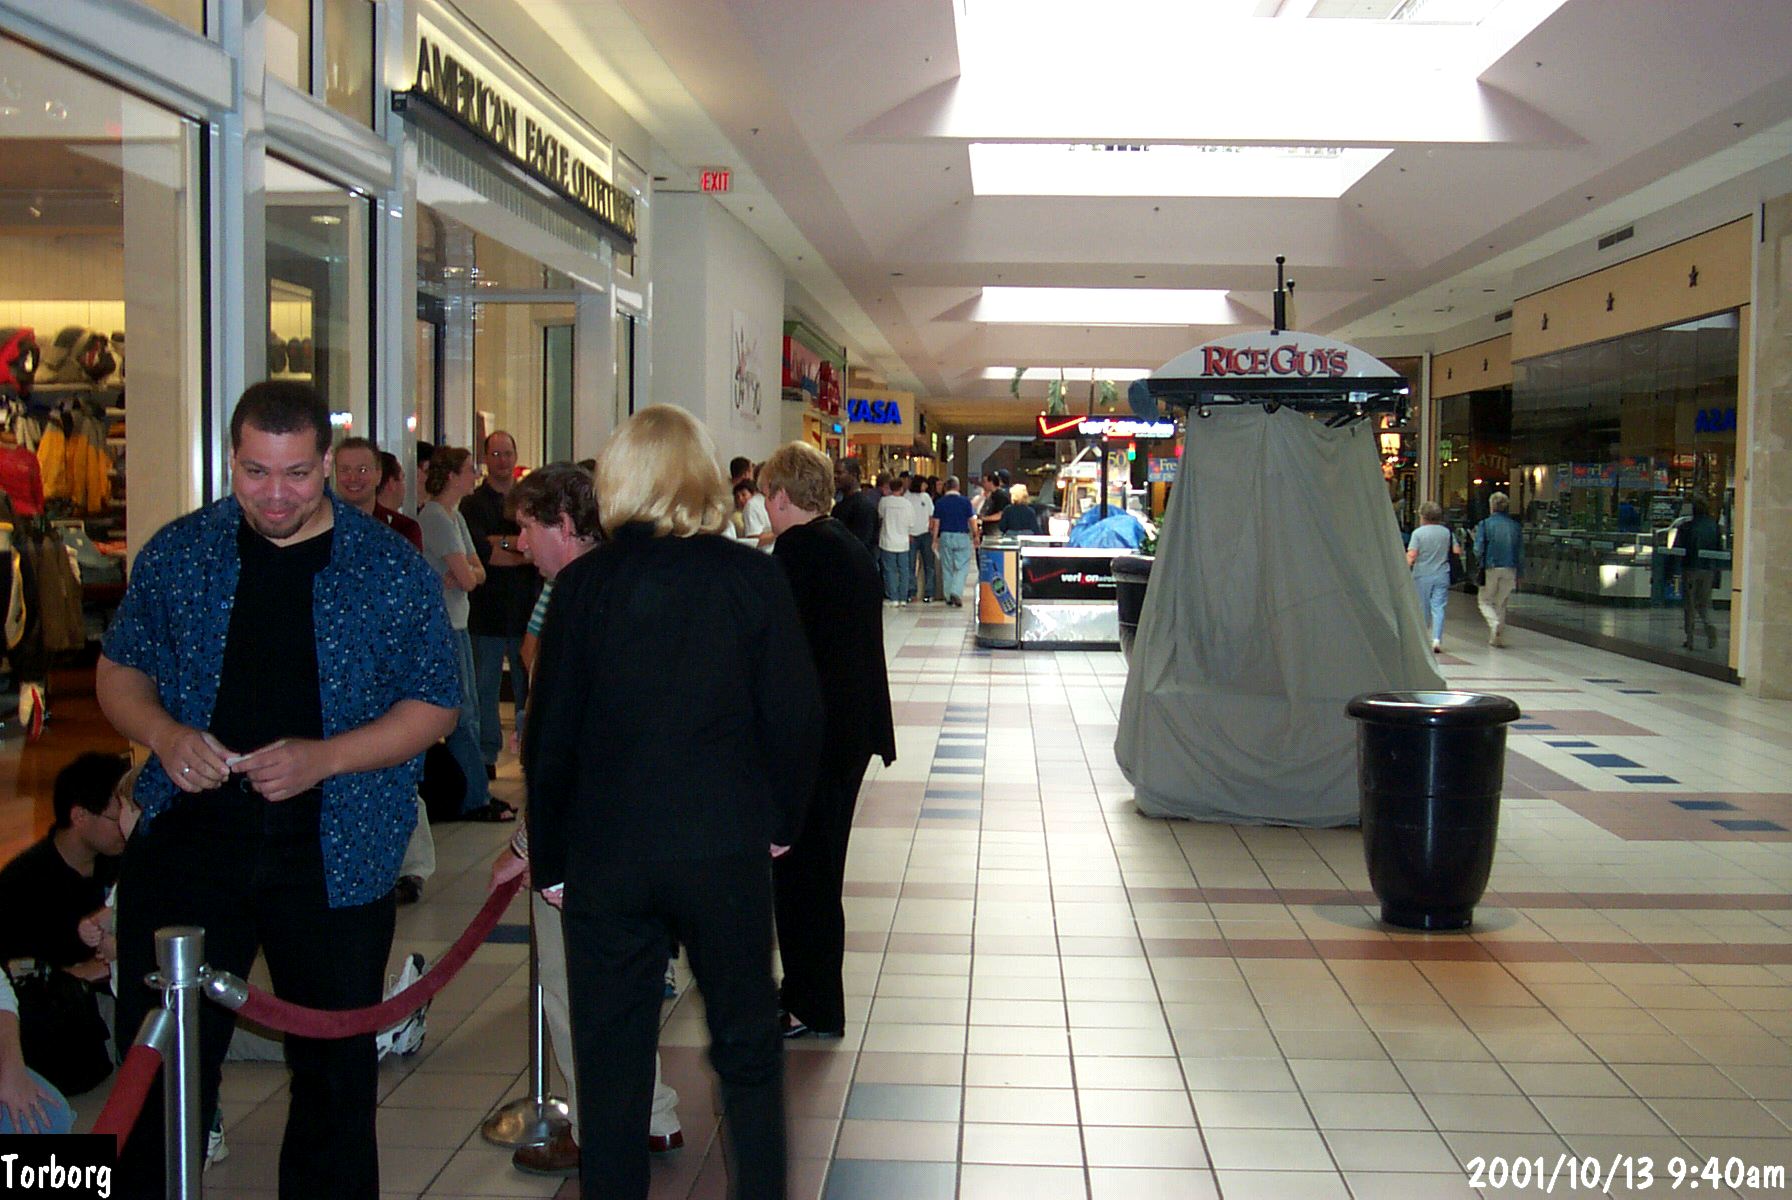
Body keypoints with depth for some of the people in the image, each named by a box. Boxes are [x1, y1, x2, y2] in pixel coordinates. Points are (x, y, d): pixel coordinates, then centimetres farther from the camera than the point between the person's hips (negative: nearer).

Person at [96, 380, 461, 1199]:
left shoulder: (394, 571, -2)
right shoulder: (179, 552, 4)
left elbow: (435, 704, -1)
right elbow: (119, 669, 12)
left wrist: (323, 757, -15)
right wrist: (166, 734, -9)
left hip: (334, 854, -1)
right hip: (188, 837, 1)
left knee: (336, 1074, 10)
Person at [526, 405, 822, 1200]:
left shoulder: (583, 584, -4)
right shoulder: (752, 577, -5)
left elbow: (550, 734, -1)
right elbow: (795, 713, -4)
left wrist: (550, 858, 9)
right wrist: (780, 821, 10)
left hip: (605, 857, 0)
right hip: (725, 850, 0)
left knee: (611, 1059, 12)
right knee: (747, 1047, 15)